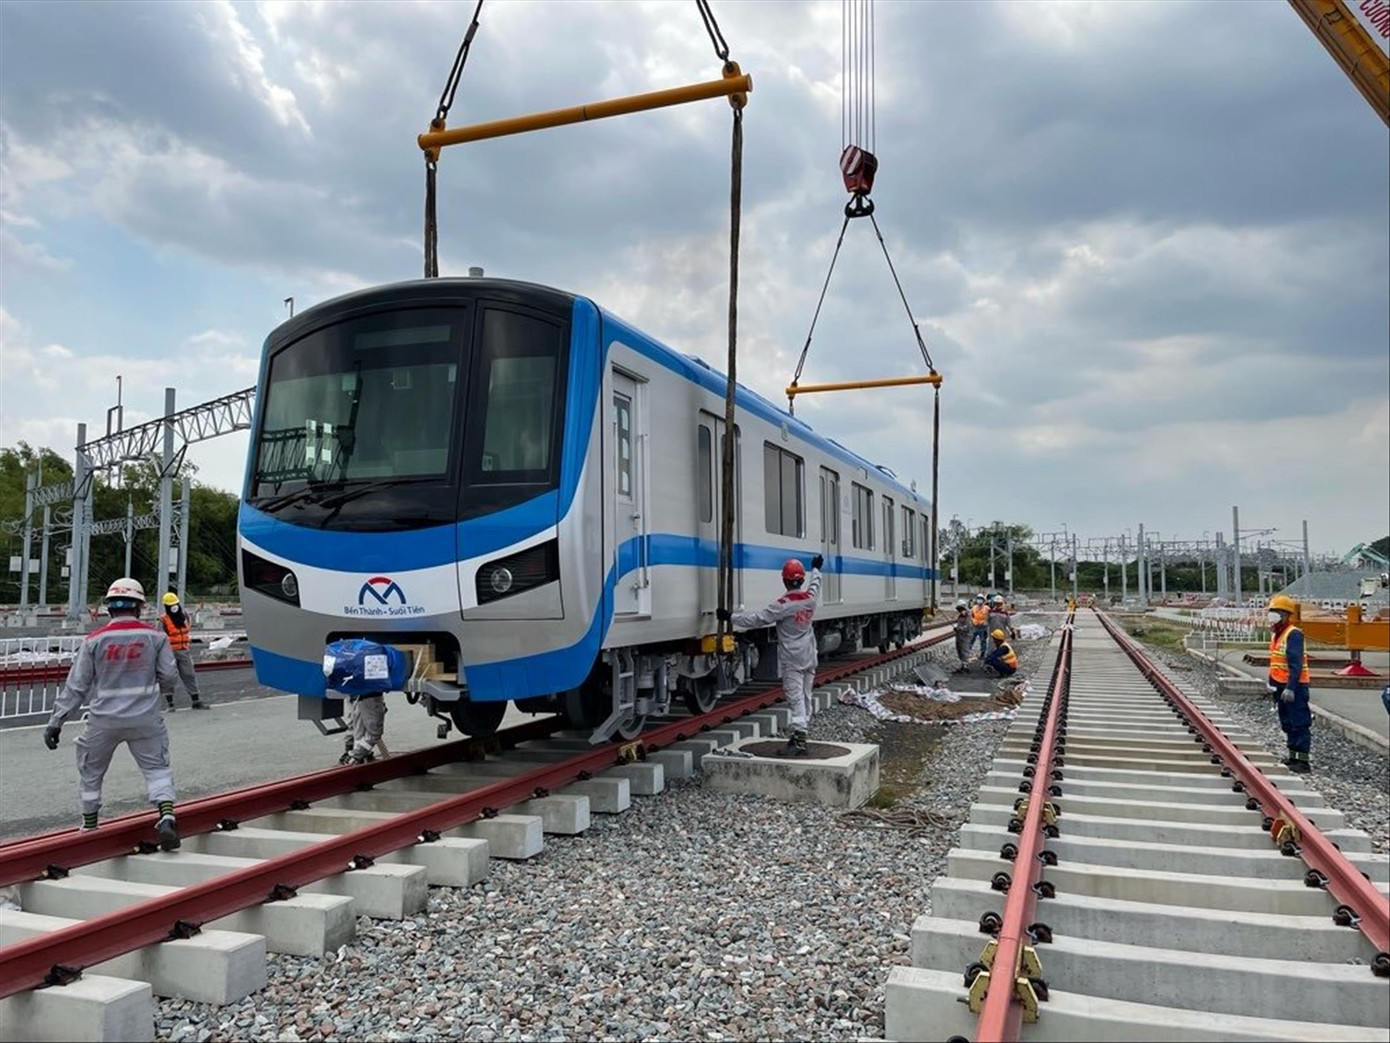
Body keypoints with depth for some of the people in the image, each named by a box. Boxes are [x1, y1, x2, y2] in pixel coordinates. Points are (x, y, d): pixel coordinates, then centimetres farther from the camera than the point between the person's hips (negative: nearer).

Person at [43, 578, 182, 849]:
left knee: (91, 771, 21)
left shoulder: (95, 640, -4)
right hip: (145, 719, 0)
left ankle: (89, 826, 31)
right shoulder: (154, 636, -5)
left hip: (104, 720, 1)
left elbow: (76, 686, -2)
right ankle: (167, 817, -11)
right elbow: (169, 675, -2)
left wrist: (56, 721, 5)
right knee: (157, 768, 9)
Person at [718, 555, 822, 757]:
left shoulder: (783, 605, -18)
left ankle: (800, 742, -11)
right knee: (805, 698, 12)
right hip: (809, 659, 7)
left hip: (791, 661, -7)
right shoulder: (811, 598, 2)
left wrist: (730, 617, -12)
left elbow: (756, 619, -19)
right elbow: (815, 584, 26)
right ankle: (799, 737, 21)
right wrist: (816, 569, 46)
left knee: (796, 700, -8)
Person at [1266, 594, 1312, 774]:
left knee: (1300, 724, -5)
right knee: (1287, 724, 16)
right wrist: (1271, 684, 22)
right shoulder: (1275, 634, 13)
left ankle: (1304, 761, -2)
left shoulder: (1294, 634, -16)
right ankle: (1293, 757, 25)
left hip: (1294, 687, -10)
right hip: (1280, 686, 10)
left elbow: (1296, 664, -23)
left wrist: (1290, 688, -27)